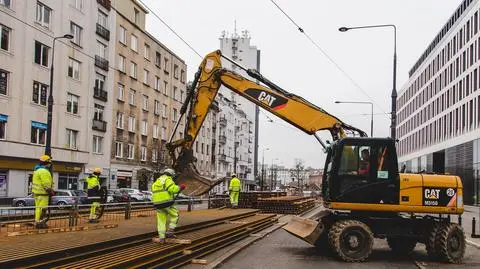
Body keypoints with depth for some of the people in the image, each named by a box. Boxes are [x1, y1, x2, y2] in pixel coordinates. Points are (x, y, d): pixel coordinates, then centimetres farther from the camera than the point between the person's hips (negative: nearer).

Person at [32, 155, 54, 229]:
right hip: (42, 193, -11)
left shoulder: (37, 169, 17)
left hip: (37, 192, 11)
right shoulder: (43, 171, -17)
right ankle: (39, 222, -7)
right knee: (41, 208, -8)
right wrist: (51, 191, -13)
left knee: (38, 207, 15)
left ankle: (37, 221, 21)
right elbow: (46, 184, -21)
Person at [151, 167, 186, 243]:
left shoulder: (157, 181, 23)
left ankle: (161, 238, 11)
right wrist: (179, 187, -3)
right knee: (175, 215, 14)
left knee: (161, 221, 12)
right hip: (167, 202, -7)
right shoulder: (168, 179, -3)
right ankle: (170, 231, 3)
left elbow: (155, 192, 21)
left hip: (157, 203, 7)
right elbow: (172, 189, -19)